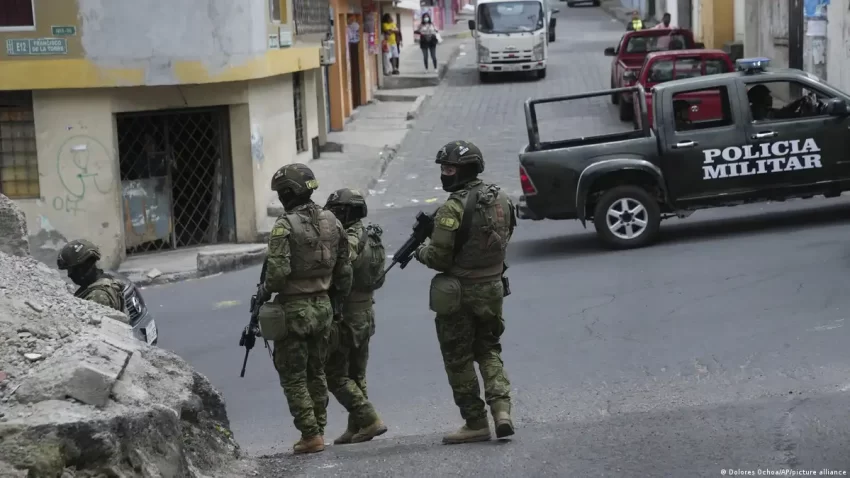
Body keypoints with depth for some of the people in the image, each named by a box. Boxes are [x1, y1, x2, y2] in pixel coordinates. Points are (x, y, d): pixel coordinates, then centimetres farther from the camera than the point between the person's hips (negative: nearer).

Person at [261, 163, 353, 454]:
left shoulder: (285, 226, -16)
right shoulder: (331, 222, 4)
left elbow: (278, 271, -23)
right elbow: (344, 270, 8)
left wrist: (265, 292, -4)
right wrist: (336, 300, 19)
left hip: (294, 309, -6)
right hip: (323, 306, 6)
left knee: (293, 376, 3)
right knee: (316, 373, 17)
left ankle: (310, 434, 0)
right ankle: (318, 430, 21)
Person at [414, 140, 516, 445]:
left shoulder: (453, 208, -19)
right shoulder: (502, 200, 3)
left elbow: (439, 258, -19)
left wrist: (421, 251, 2)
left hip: (459, 293, -6)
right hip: (492, 288, 6)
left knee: (459, 359, 7)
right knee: (489, 351, 19)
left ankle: (476, 423, 11)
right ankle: (501, 409, 2)